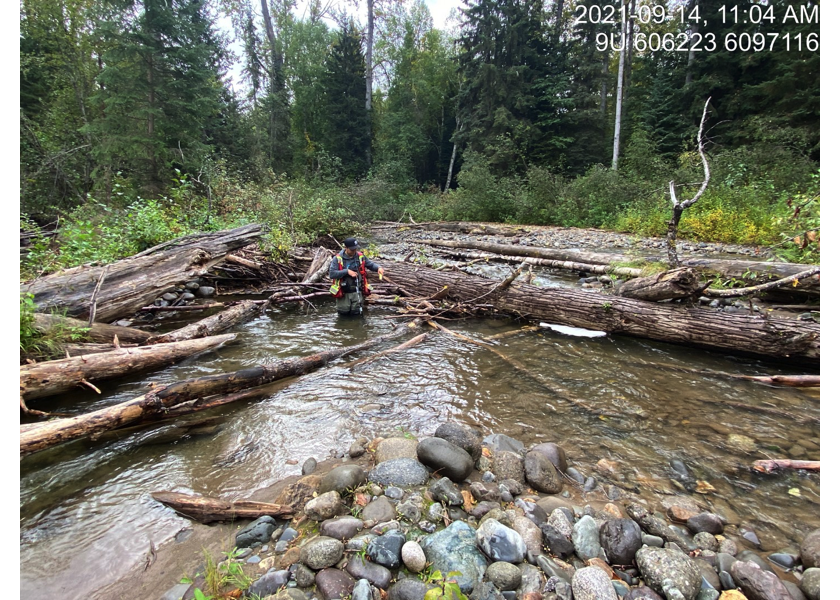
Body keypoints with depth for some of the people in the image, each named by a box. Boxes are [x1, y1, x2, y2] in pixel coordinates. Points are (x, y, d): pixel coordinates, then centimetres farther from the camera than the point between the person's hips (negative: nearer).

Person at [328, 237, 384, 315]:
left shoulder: (360, 256, 1)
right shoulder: (337, 258, -8)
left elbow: (371, 264, 10)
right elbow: (332, 274, -15)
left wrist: (378, 268, -11)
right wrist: (347, 271, -21)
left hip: (357, 292, 2)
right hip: (343, 293, -2)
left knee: (356, 312, 7)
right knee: (343, 312, 9)